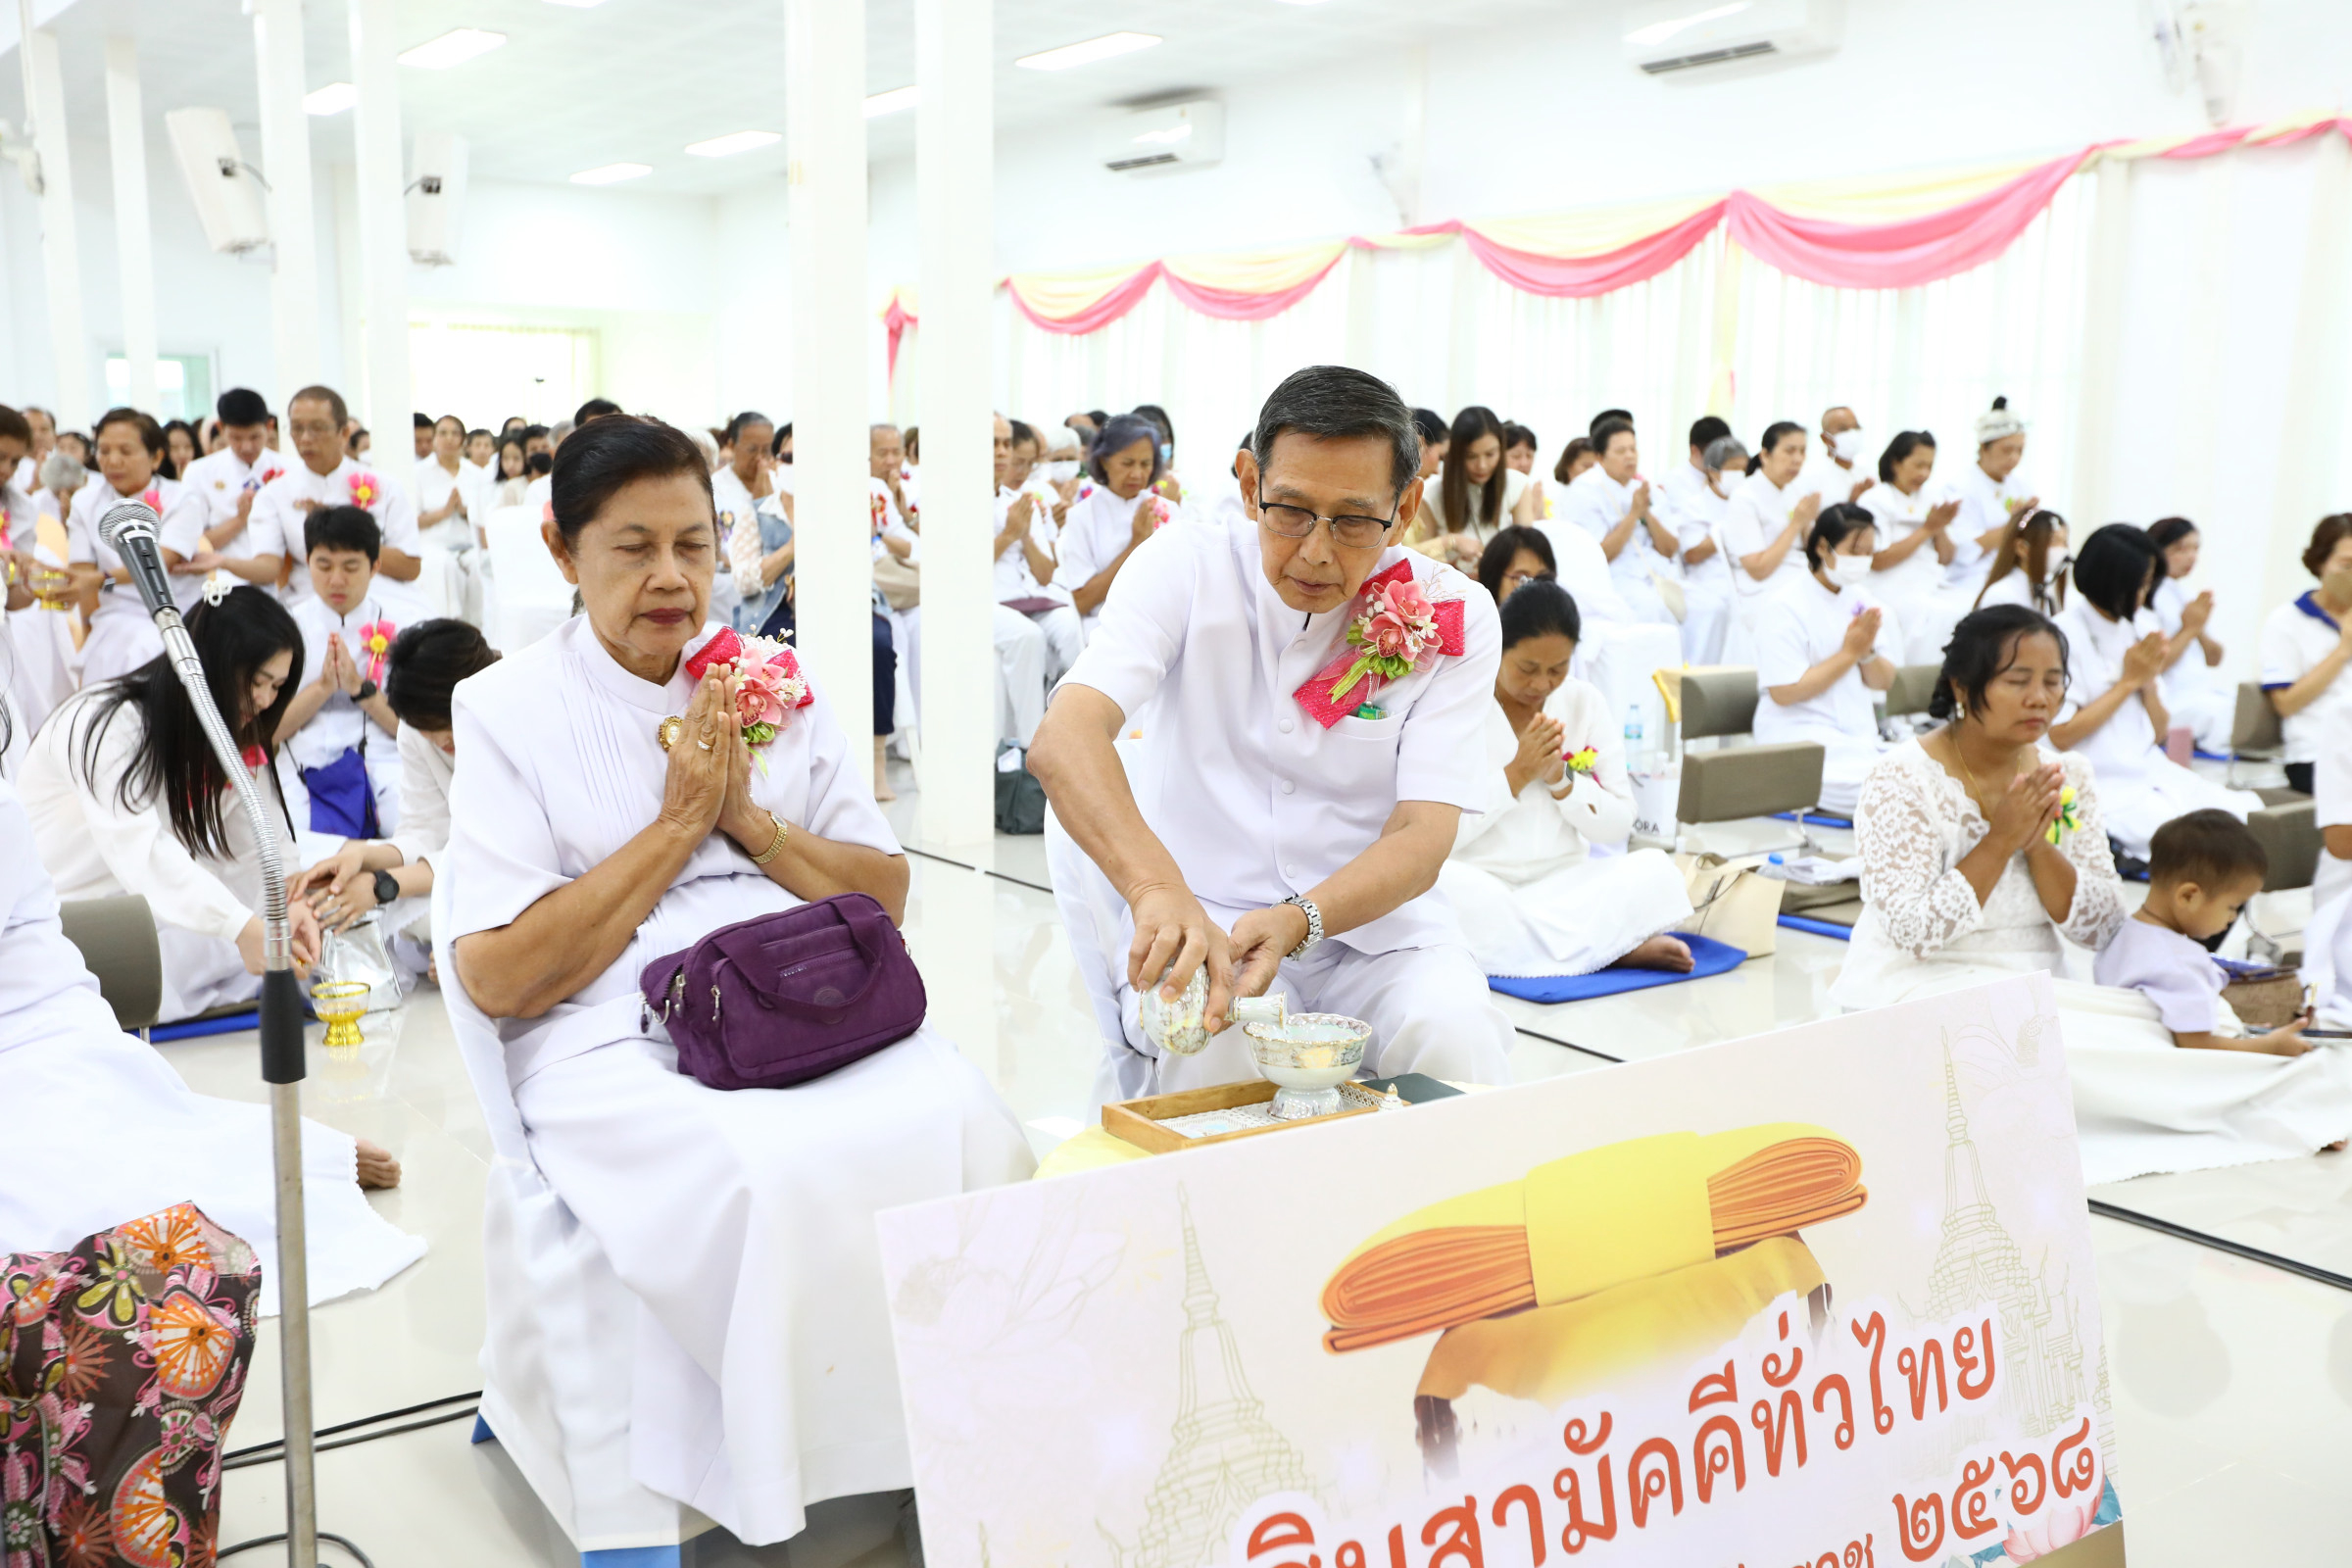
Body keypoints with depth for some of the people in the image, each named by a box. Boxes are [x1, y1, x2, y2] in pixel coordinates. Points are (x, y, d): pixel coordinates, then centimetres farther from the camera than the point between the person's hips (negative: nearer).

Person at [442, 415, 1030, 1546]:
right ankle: (813, 1504, -10)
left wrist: (751, 818, -2)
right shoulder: (508, 709, 4)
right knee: (768, 1183, -34)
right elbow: (497, 979, -6)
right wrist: (678, 823, -6)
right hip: (615, 1042, -3)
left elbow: (886, 894, 15)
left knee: (974, 1132, -27)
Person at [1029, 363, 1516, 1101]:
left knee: (1456, 1041, -29)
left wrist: (1297, 923, -32)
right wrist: (1158, 888, -43)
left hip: (1371, 920, 2)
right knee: (1215, 1056, -33)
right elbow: (1065, 738, -23)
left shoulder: (1454, 617, -3)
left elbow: (1422, 835, -11)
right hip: (1199, 917, -1)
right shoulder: (1185, 568, -6)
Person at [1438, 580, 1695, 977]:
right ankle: (1612, 946, -25)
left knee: (1655, 870, -22)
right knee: (1444, 885, -38)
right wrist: (1516, 775, -16)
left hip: (1564, 885, 3)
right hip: (1479, 883, -2)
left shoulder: (1587, 703, 7)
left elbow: (1618, 826, 6)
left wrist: (1561, 781, -10)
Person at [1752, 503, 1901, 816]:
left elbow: (1884, 682, 12)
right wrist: (1849, 653, -14)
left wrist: (1867, 651, -10)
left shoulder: (1860, 599, 11)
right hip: (1803, 740, -7)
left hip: (1860, 736, 7)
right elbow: (1784, 692, -16)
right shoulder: (1784, 606, -9)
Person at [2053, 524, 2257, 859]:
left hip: (2154, 774, 7)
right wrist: (2129, 680, -9)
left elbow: (2158, 734, 15)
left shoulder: (2141, 627, 12)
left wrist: (2148, 681, -4)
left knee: (2251, 810, -12)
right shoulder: (2066, 635, -9)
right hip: (2106, 787, -7)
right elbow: (2060, 735, -15)